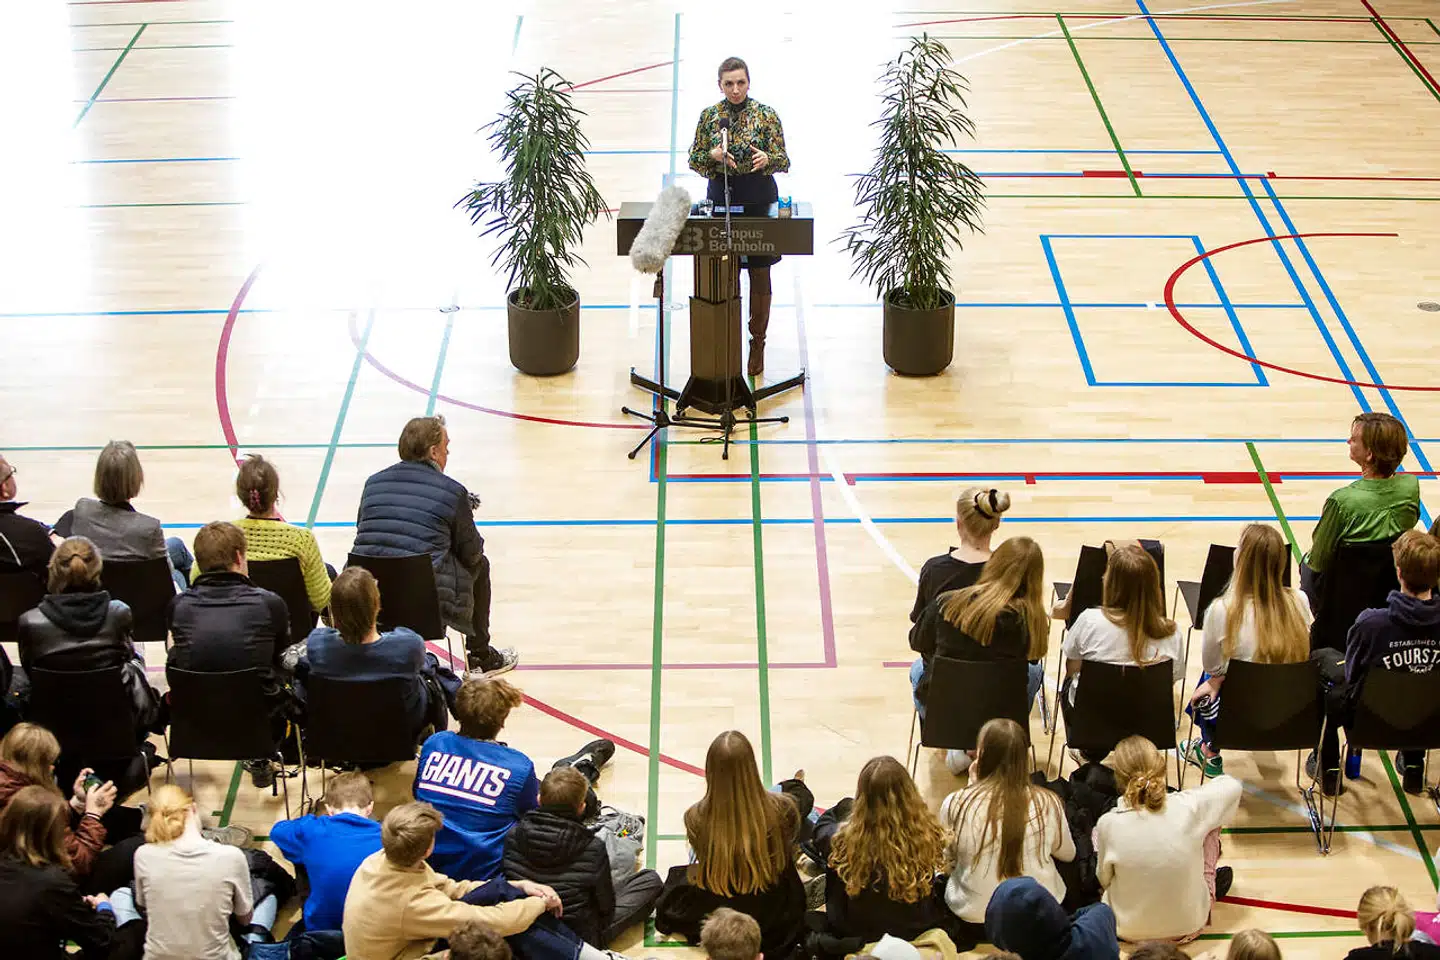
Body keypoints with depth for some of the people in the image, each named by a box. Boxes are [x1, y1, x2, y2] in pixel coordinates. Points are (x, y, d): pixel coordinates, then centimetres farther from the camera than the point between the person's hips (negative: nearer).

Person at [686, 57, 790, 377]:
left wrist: (766, 159, -28)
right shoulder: (709, 116, 0)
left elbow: (783, 160, -6)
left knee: (759, 274, 6)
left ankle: (757, 343, 16)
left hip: (760, 201, -2)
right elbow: (694, 160, 4)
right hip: (722, 199, 2)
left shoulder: (766, 115, -6)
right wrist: (713, 155, -17)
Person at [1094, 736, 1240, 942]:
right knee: (1209, 823, 14)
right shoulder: (1190, 807, -23)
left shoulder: (1109, 824, -25)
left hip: (1129, 930, 0)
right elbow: (1232, 784, -1)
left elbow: (1104, 879, -6)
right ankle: (1210, 890, 39)